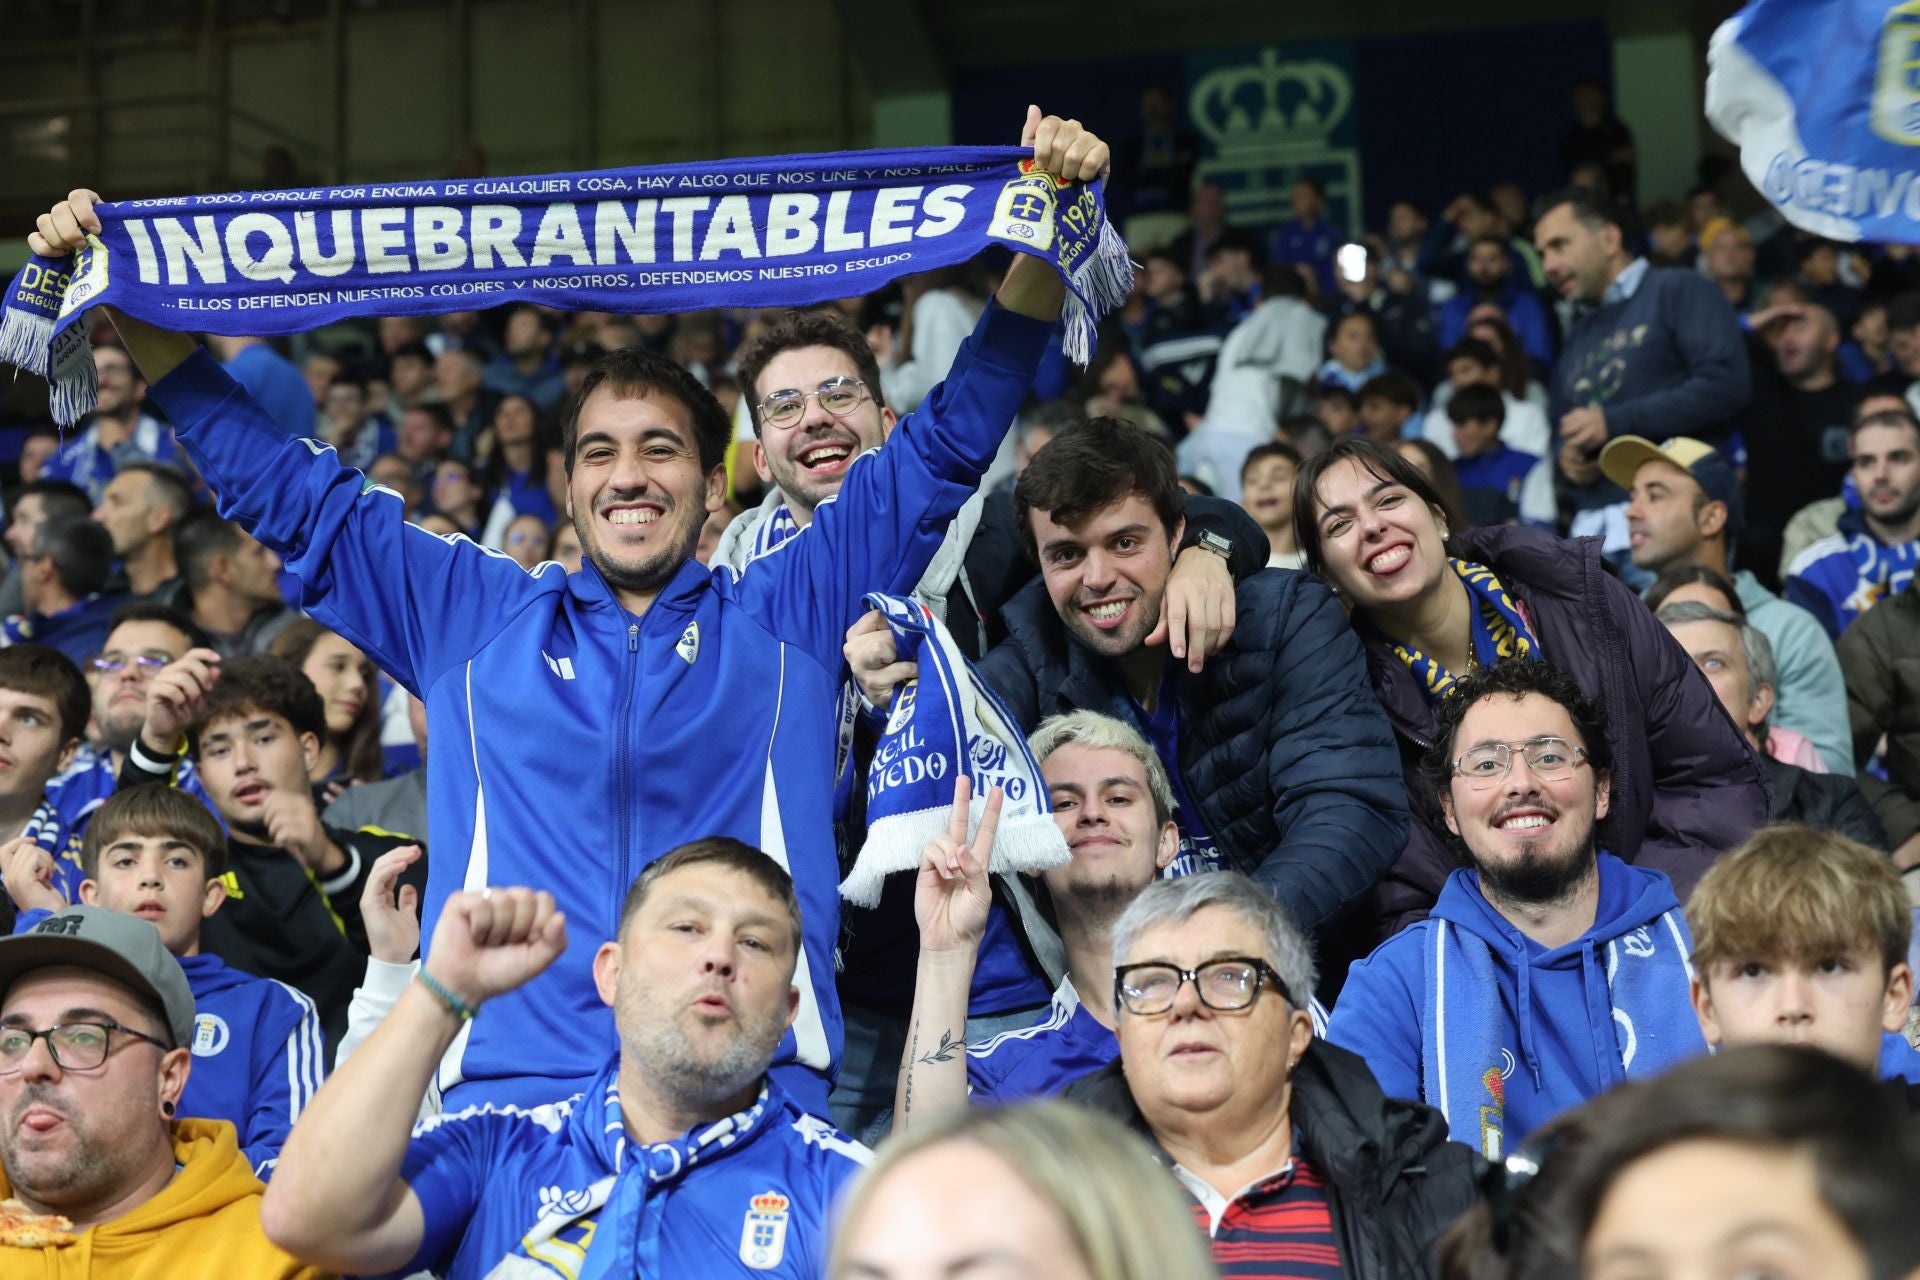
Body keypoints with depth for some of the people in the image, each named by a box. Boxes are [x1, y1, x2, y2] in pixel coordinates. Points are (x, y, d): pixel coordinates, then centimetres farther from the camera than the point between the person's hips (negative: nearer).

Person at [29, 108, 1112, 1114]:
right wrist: (124, 302, 20)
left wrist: (1050, 235, 7)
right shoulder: (474, 618, 19)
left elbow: (946, 446, 15)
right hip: (505, 1084, 1)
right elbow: (287, 491, 23)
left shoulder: (786, 614, 15)